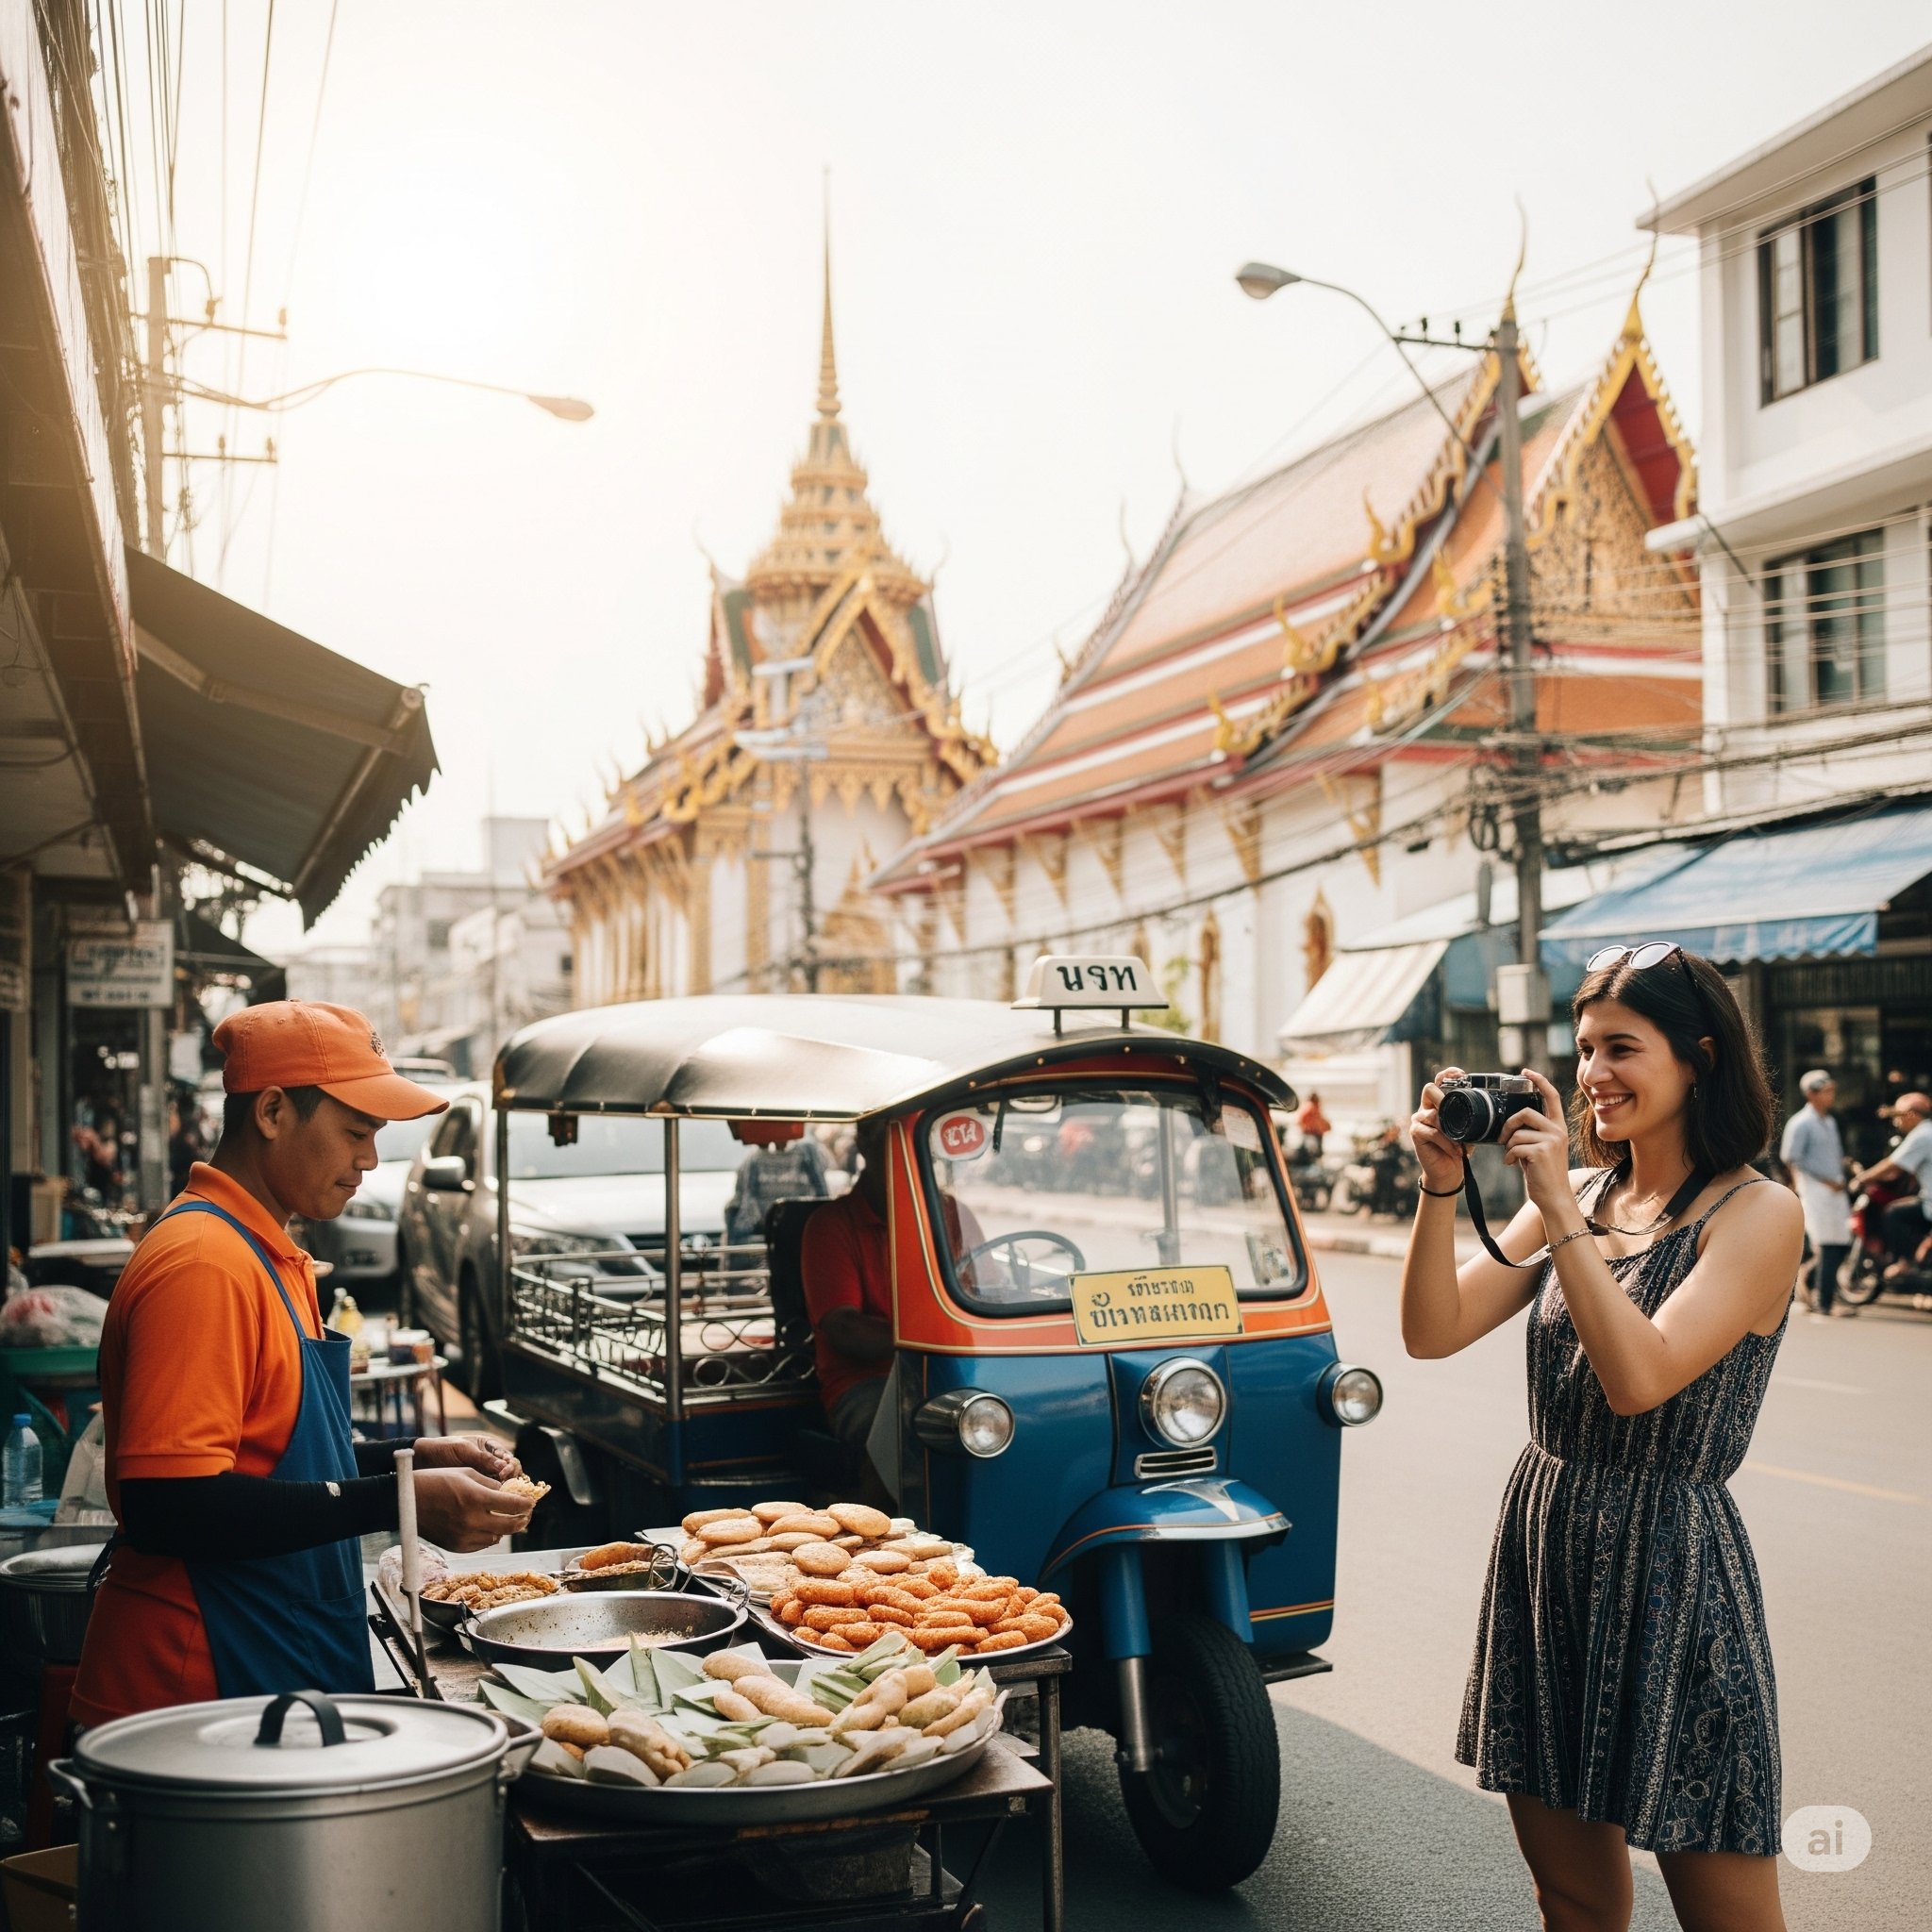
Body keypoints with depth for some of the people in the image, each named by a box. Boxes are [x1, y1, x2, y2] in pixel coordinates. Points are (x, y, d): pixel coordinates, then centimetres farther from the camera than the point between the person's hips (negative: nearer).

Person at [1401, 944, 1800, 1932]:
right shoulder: (1577, 1194, 9)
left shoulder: (1757, 1213, -10)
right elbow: (1433, 1331, 1)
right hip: (1541, 1548, 6)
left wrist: (1562, 1208, -22)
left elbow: (1639, 1378, -24)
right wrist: (1441, 1187, -11)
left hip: (1670, 1564, -6)